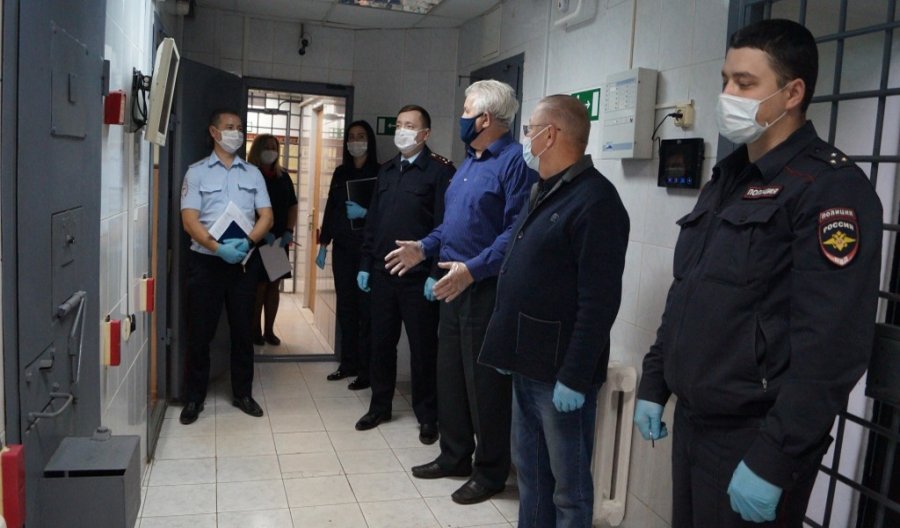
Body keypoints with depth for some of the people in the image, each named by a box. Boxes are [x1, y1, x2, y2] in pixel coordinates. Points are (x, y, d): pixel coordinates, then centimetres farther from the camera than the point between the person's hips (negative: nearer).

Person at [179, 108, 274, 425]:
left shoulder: (253, 173, 9)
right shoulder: (197, 172, 1)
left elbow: (266, 216, 2)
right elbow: (189, 220, -8)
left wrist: (247, 241, -17)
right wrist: (218, 247, -22)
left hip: (244, 261, 3)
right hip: (206, 260, -2)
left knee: (243, 330, 9)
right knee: (200, 332, 3)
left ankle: (243, 393, 22)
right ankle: (194, 398, 15)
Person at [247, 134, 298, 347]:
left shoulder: (283, 177, 11)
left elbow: (293, 205, 13)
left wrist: (289, 231, 0)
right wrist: (263, 233, -18)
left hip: (280, 241, 5)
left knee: (274, 285, 7)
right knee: (259, 286, -2)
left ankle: (269, 330, 16)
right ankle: (255, 331, 9)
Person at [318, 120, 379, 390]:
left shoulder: (380, 172, -2)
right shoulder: (340, 172, 14)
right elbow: (330, 209, 15)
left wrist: (365, 213, -20)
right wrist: (323, 245, 12)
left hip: (368, 248, -5)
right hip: (342, 248, 5)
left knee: (366, 307, -4)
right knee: (345, 306, 8)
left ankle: (367, 369, 3)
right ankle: (348, 363, 18)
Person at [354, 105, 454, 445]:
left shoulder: (440, 170, -7)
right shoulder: (386, 171, 14)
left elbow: (444, 225, -13)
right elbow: (373, 221, 16)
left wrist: (435, 274, -17)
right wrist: (366, 264, 11)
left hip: (418, 277, -6)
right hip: (383, 273, 6)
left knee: (422, 347, 5)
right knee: (381, 342, 13)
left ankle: (427, 416, 19)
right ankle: (380, 406, 29)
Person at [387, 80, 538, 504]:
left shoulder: (514, 161, -14)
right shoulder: (470, 161, 16)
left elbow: (516, 231, -23)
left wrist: (473, 268, -28)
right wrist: (425, 247, 12)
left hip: (487, 289, -9)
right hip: (453, 285, 10)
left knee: (485, 384, 2)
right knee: (449, 376, 16)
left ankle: (490, 472, 18)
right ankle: (454, 456, 32)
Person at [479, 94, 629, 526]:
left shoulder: (595, 200, -16)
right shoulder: (543, 192, 13)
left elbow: (599, 300, -21)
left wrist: (575, 376, -21)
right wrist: (508, 346, 17)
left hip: (561, 372, -9)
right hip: (528, 364, 9)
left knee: (568, 483, 6)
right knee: (529, 470, 20)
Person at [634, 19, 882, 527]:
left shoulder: (830, 187, -14)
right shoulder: (726, 180, 12)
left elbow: (830, 345, -20)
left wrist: (772, 460, -21)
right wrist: (654, 383, 14)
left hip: (754, 436, -7)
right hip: (692, 421, 8)